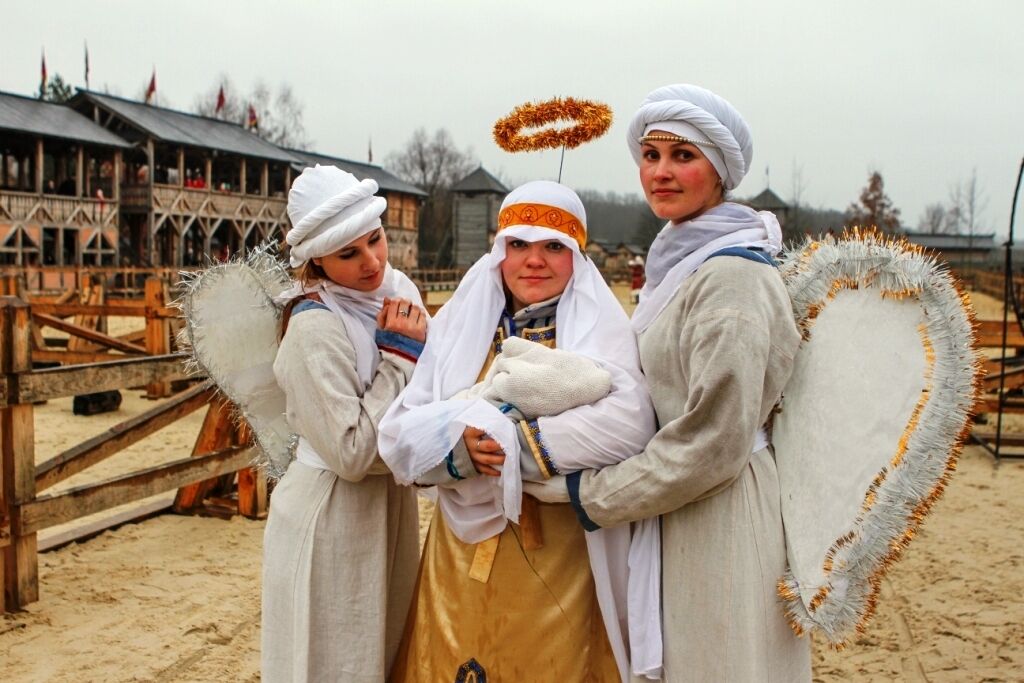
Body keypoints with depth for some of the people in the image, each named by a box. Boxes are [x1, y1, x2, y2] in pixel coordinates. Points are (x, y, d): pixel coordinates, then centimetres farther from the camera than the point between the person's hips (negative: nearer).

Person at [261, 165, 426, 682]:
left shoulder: (398, 290, 0)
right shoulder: (314, 328, -21)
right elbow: (352, 454, -25)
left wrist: (419, 348, -13)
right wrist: (398, 354, -21)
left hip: (393, 502, 7)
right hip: (330, 518, -7)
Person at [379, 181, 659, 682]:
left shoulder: (599, 327, -5)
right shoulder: (460, 323, 4)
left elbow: (629, 424, -23)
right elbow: (399, 432, -1)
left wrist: (507, 438, -20)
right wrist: (459, 441, -22)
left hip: (559, 556, -3)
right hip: (464, 552, 3)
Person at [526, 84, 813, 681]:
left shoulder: (732, 275, -19)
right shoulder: (680, 262, 11)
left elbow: (713, 443, -22)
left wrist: (591, 496, -13)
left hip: (723, 518, -9)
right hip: (676, 517, 9)